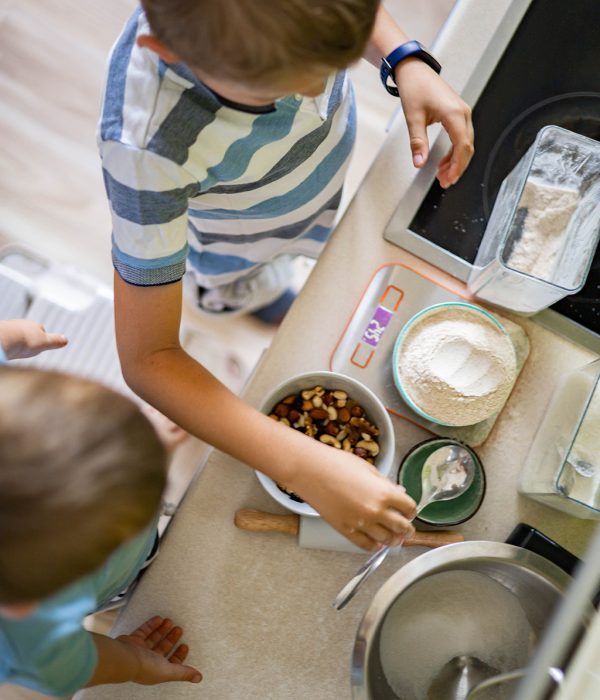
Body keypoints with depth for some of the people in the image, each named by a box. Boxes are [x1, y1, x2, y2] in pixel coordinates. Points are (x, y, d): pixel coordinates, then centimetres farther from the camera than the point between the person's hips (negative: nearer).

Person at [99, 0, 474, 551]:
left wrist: (407, 61, -28)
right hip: (241, 250, -4)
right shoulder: (150, 147, -49)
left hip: (329, 174, 5)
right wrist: (304, 467, -50)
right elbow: (147, 358, -41)